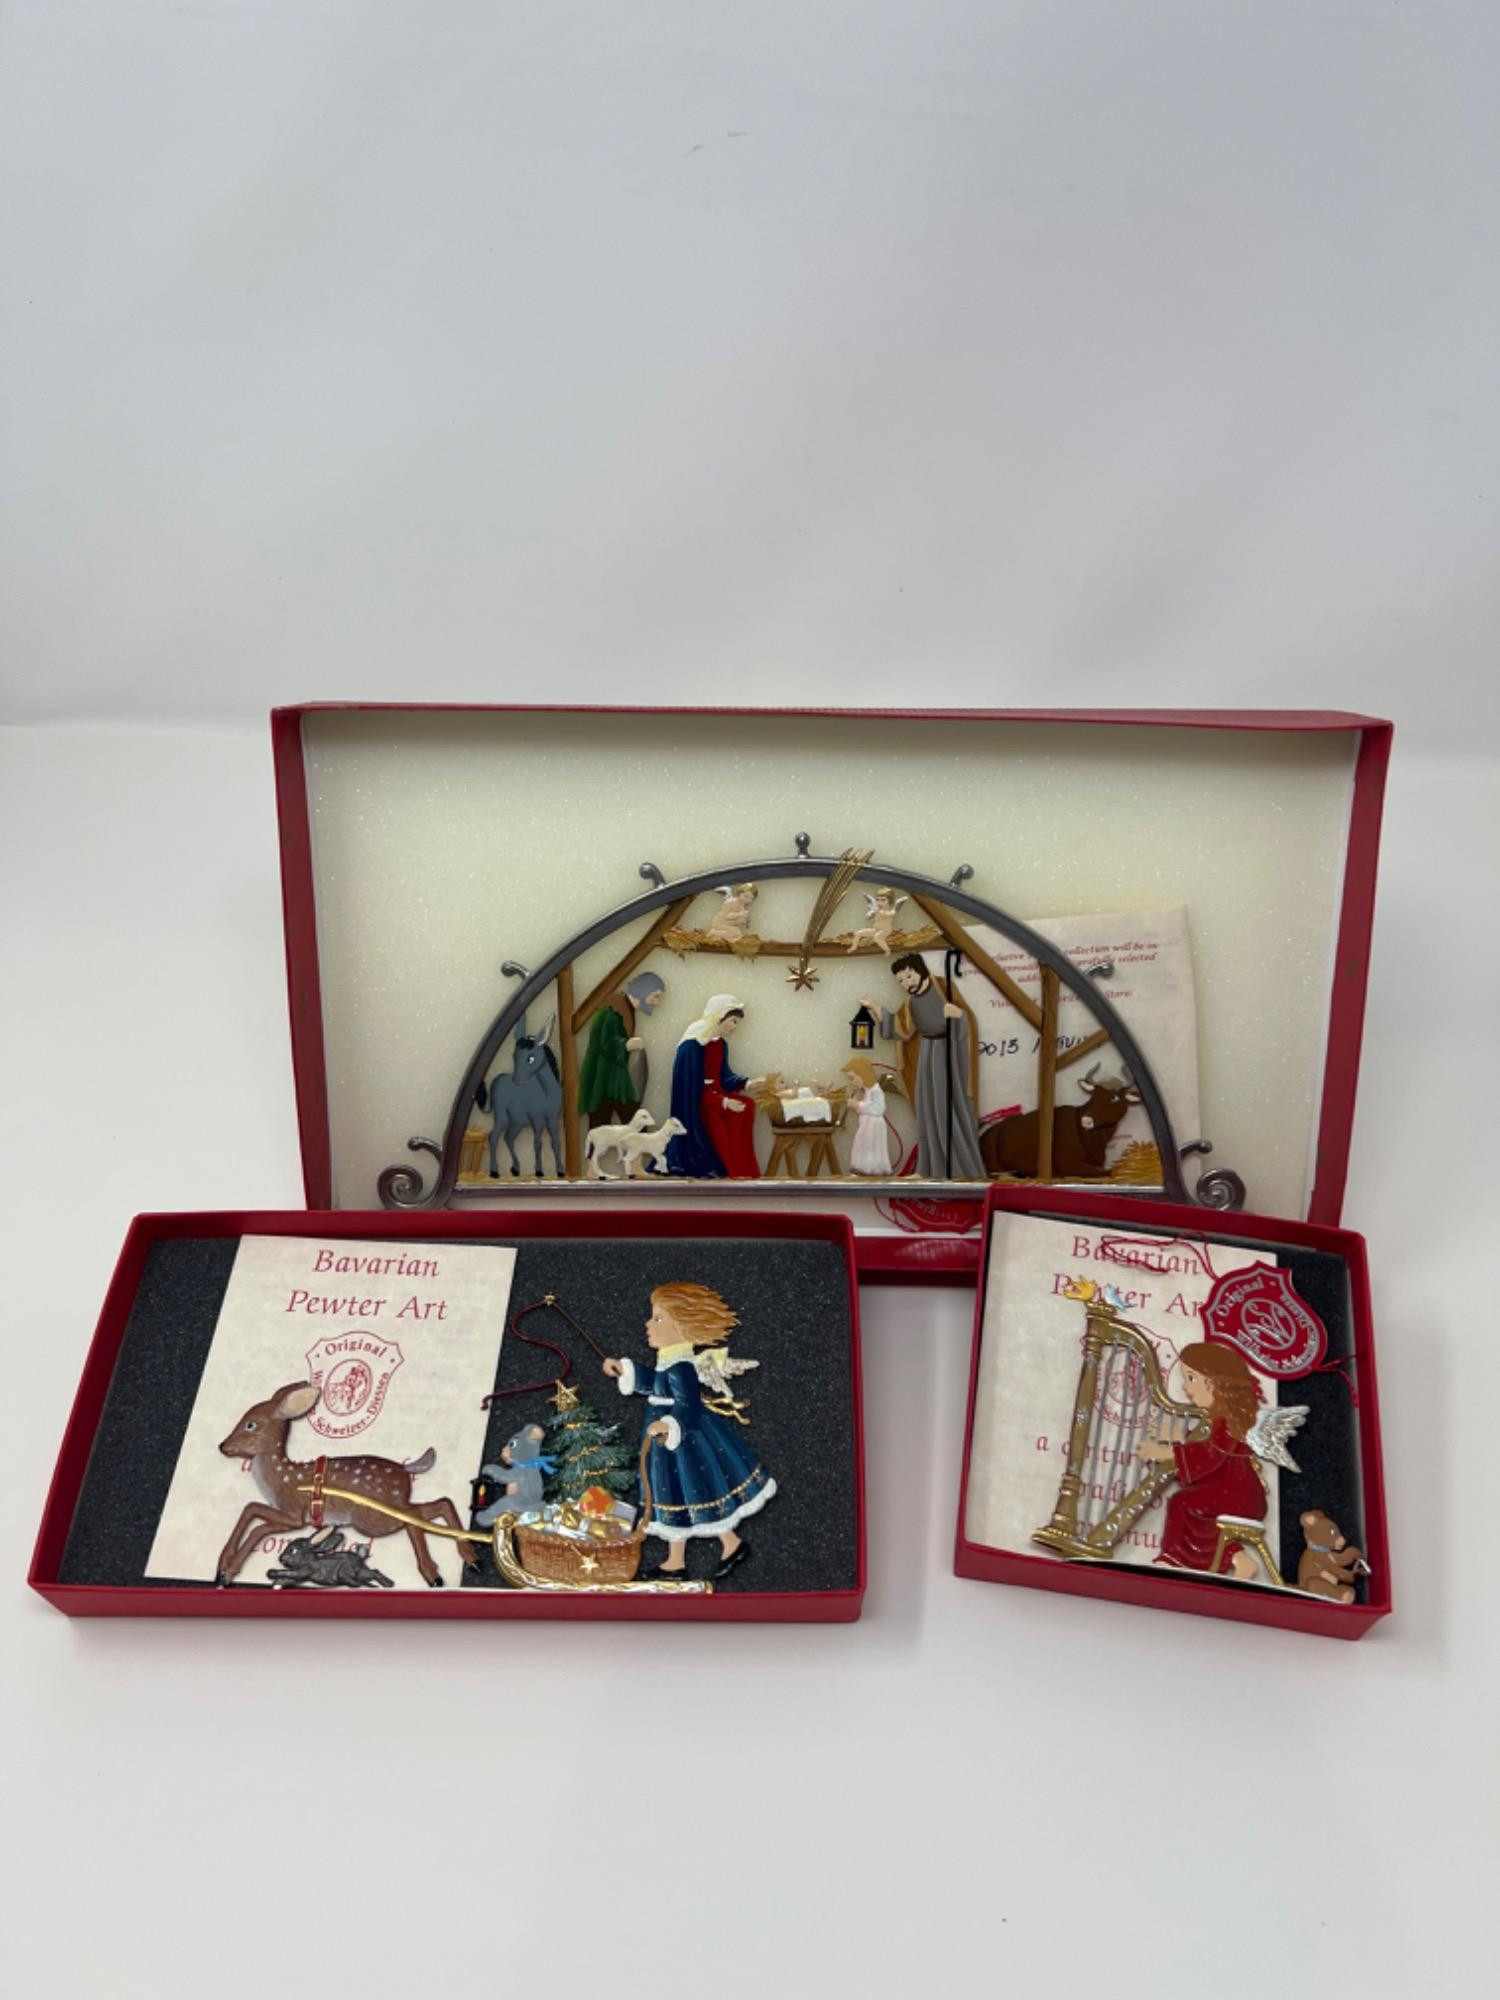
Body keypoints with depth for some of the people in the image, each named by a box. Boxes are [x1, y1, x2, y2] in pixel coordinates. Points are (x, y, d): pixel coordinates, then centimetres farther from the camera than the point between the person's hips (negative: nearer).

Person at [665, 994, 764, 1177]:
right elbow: (691, 1084, -19)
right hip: (696, 1100, -8)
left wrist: (748, 1082, -6)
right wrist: (723, 1101, -24)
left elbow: (724, 1077, 12)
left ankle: (742, 1169, -12)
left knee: (747, 1104, -15)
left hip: (715, 1093, 8)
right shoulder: (693, 1045, -17)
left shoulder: (721, 1044, 9)